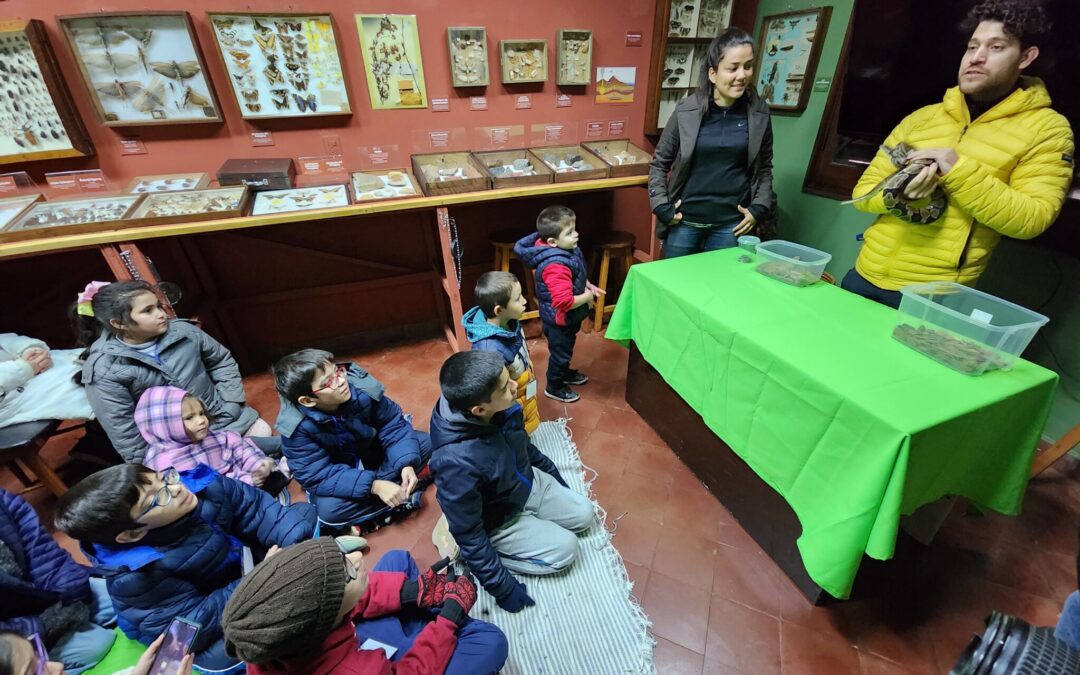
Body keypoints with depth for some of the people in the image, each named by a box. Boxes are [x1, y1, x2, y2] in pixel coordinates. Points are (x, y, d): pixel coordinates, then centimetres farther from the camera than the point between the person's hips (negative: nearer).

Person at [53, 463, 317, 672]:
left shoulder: (200, 483, -23)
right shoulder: (134, 577, -30)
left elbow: (257, 507, -17)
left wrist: (297, 543, -32)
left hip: (252, 560, 5)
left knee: (305, 512, -4)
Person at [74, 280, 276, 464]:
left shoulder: (181, 330, -6)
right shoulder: (103, 372, -14)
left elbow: (222, 361, 10)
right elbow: (130, 441, -12)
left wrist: (230, 402, -1)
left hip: (223, 416, 4)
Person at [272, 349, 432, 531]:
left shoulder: (362, 387, -28)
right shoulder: (296, 427, -30)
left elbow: (393, 425, -17)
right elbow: (318, 476, -29)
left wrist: (406, 464, -32)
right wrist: (373, 485, -39)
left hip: (376, 453, 3)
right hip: (336, 474, -2)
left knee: (425, 442, -14)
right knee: (328, 509, -32)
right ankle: (406, 495, -16)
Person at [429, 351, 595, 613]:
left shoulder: (502, 408, -23)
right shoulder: (457, 463, -42)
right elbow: (468, 534, -27)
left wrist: (551, 471, 16)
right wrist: (502, 588, -17)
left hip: (527, 483, 6)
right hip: (498, 521, -6)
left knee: (584, 514, 10)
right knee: (564, 549, -6)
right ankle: (477, 558, 5)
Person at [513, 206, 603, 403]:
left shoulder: (567, 250, -5)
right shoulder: (556, 266, -36)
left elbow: (578, 275, 16)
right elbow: (564, 302, -41)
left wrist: (589, 286, -1)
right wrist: (587, 297, -25)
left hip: (569, 317, 9)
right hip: (559, 320, -9)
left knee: (565, 350, 30)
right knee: (560, 352, 13)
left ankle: (564, 373, 55)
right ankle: (554, 387, 36)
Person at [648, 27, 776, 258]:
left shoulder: (759, 112, 0)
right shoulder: (687, 110, -6)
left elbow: (765, 167, 9)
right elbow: (659, 163, 2)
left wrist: (759, 208, -1)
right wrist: (661, 206, -6)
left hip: (730, 225, 1)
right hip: (685, 221, -1)